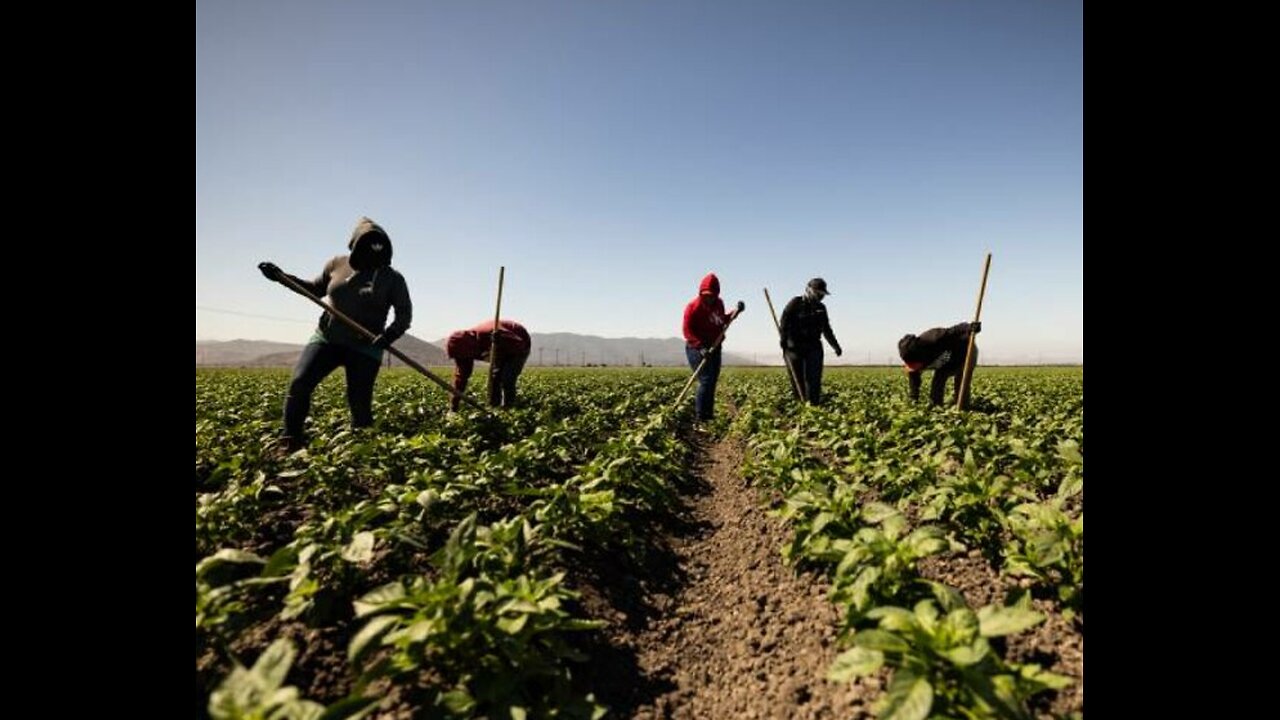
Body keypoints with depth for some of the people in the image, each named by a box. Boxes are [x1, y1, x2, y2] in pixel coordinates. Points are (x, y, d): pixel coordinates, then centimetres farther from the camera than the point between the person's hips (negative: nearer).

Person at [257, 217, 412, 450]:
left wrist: (390, 334, -26)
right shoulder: (337, 264, 5)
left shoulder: (392, 279, -5)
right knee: (299, 382, -14)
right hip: (326, 339, 3)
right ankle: (290, 443, -1)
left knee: (359, 403, -6)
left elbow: (404, 315, -7)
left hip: (364, 347, -3)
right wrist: (282, 277, 12)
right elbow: (316, 289, 22)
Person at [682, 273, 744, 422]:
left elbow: (722, 321, 22)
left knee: (712, 381, 10)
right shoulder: (693, 306, -13)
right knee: (706, 380, -14)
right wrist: (701, 346, -28)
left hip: (714, 347, 7)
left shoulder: (719, 304, 7)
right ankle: (701, 416, -8)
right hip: (697, 349, -7)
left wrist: (736, 312, 8)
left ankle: (708, 413, 20)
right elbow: (687, 331, -16)